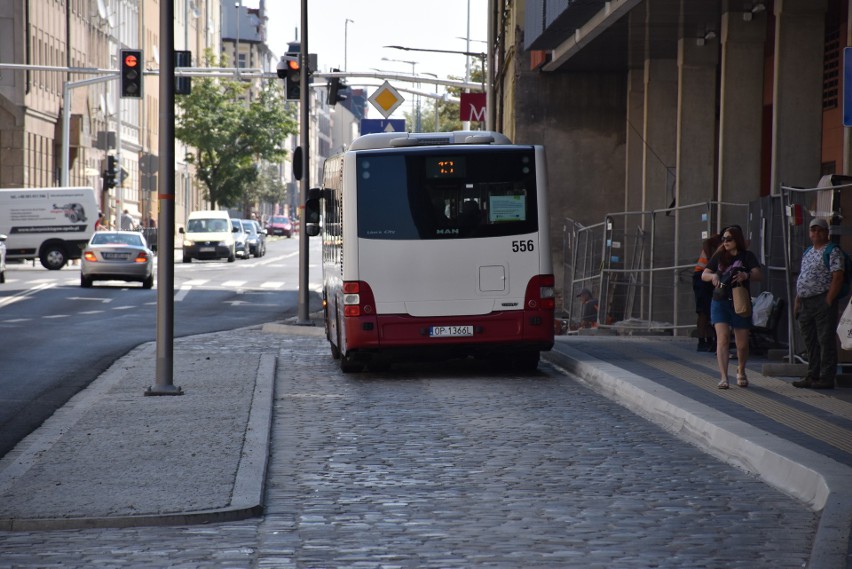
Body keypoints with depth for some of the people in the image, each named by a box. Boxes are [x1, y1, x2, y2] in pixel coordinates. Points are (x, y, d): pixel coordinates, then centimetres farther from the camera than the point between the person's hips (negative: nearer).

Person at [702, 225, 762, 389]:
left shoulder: (747, 256, 2)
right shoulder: (719, 256, 9)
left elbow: (758, 275, -10)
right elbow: (704, 275, 12)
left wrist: (746, 275, -31)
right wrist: (713, 276, -11)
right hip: (720, 302, 1)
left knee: (742, 343, 5)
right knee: (723, 338, -14)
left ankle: (741, 371, 32)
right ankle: (723, 377, -18)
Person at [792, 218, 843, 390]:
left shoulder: (833, 252, -6)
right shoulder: (808, 253, 20)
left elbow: (838, 277, -14)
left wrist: (828, 301, -18)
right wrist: (797, 301, 16)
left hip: (822, 300, -9)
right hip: (806, 303, 9)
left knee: (825, 340, -6)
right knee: (810, 341, 12)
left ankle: (827, 378, -4)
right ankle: (812, 376, 18)